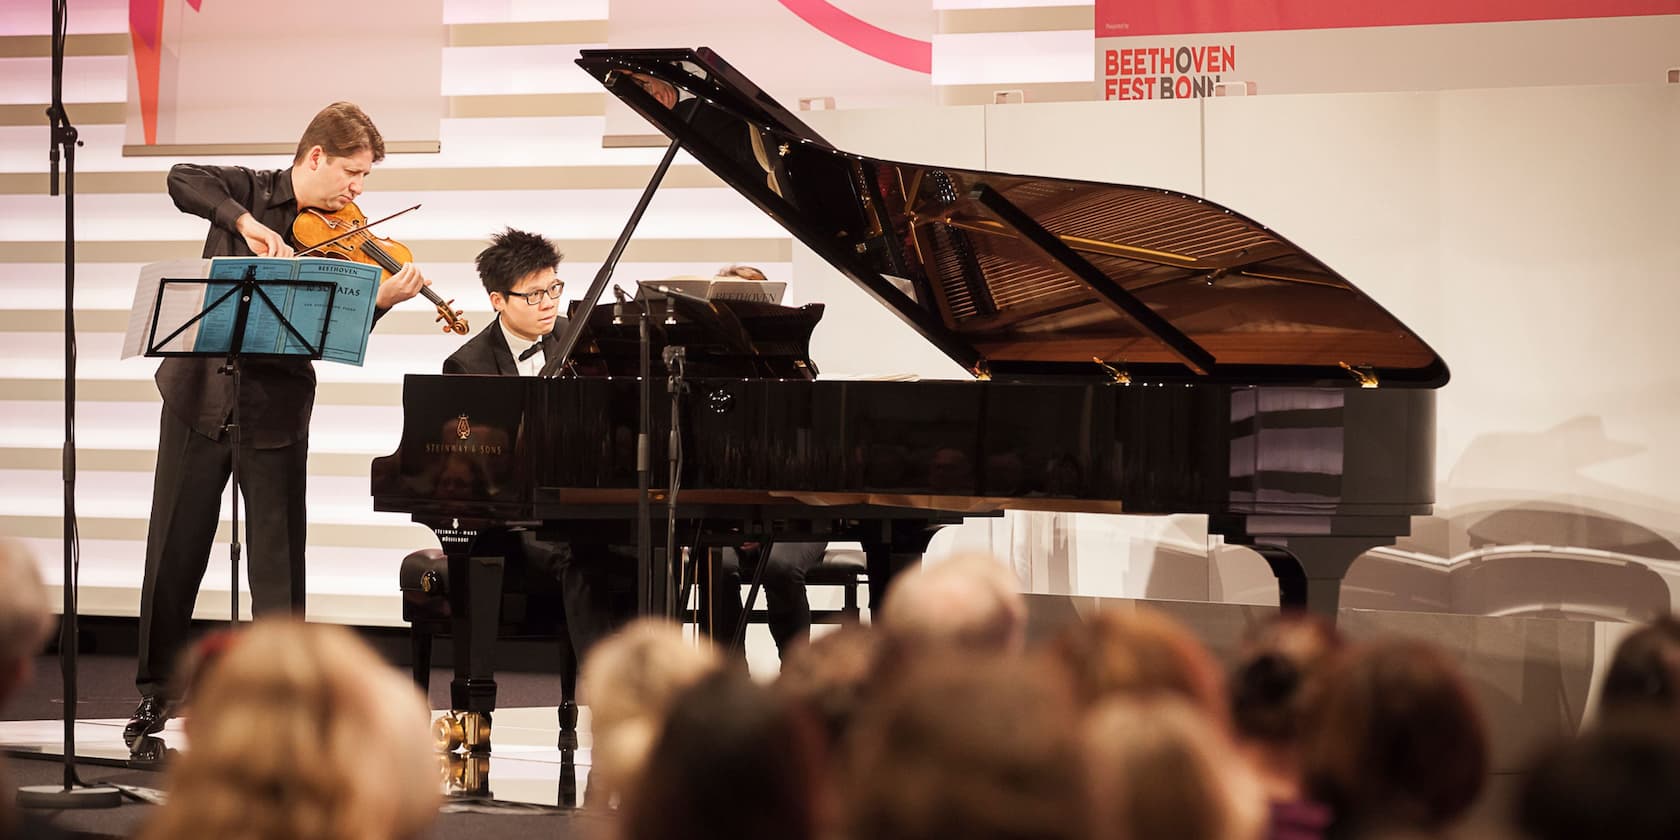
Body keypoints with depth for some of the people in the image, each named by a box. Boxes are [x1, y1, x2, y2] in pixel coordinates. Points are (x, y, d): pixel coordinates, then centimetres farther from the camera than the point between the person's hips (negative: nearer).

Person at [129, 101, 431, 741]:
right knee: (175, 549, 6)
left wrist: (380, 300, -26)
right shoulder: (251, 191, 1)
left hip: (278, 407, 1)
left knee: (278, 561, 0)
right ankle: (156, 690, 18)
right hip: (202, 393, -1)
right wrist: (245, 222, -31)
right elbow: (183, 181, -18)